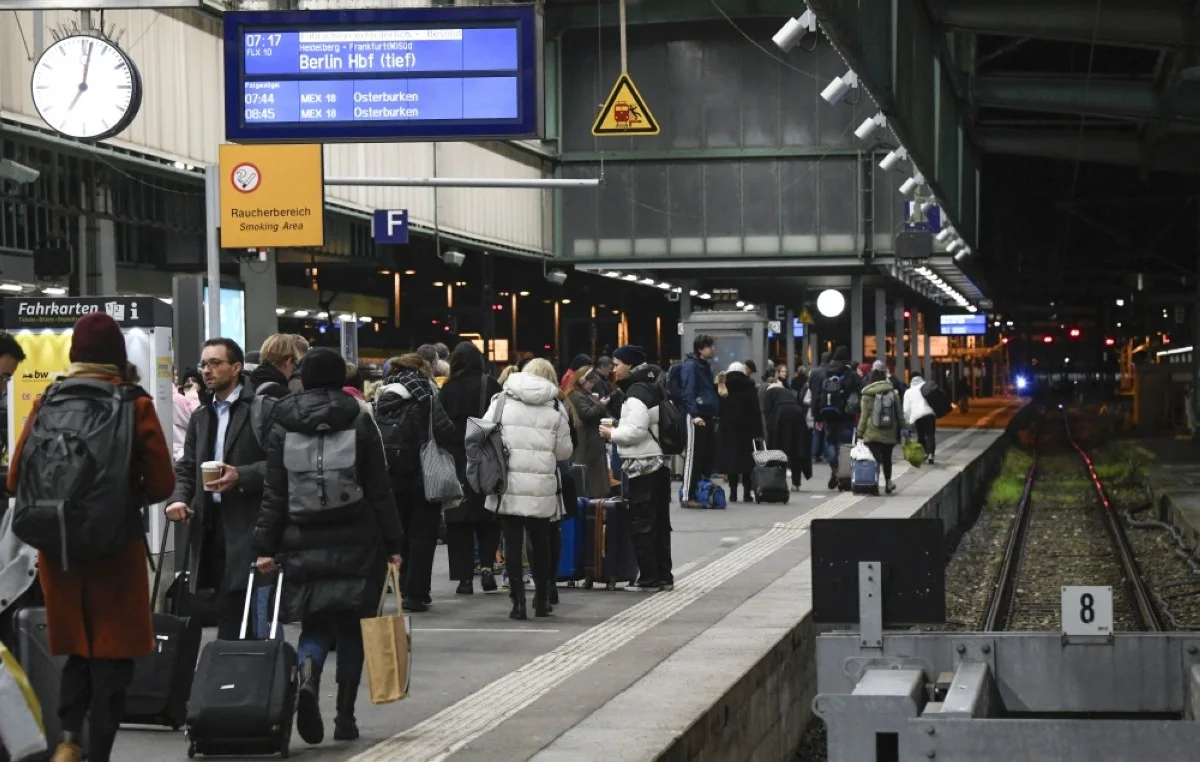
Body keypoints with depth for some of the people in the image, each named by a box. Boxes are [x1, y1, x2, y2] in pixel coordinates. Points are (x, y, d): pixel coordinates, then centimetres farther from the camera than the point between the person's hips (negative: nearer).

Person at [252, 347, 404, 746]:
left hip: (303, 544, 1)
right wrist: (393, 543, 3)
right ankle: (345, 718, 10)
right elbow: (379, 490, -1)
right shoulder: (359, 422, -1)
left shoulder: (282, 425, 2)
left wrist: (265, 546, 2)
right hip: (356, 545, -1)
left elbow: (273, 493, 0)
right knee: (351, 628, 10)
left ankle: (307, 678, -23)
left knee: (315, 624, 8)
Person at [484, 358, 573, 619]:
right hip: (541, 488, 0)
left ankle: (518, 602, 0)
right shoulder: (555, 408, 2)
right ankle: (542, 600, 21)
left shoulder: (501, 401, 2)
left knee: (513, 542, 4)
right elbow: (564, 451, 4)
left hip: (508, 483, 0)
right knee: (540, 542, 13)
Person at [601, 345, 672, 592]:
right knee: (660, 523, 13)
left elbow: (636, 431, -24)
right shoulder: (654, 387, 14)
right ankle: (663, 576, 18)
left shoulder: (637, 393, -16)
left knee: (643, 525, -5)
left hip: (643, 466, -10)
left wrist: (612, 434, -8)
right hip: (659, 463, 10)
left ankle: (649, 579, -4)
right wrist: (619, 428, 13)